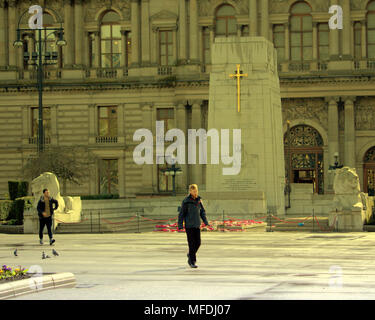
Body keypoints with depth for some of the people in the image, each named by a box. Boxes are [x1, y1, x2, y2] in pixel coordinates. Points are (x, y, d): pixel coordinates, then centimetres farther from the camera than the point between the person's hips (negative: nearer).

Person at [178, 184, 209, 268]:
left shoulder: (198, 200, 7)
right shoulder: (186, 201, -8)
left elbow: (202, 211, 15)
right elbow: (181, 214, -6)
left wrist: (205, 221, 3)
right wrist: (180, 226, -11)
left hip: (197, 225, 5)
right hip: (189, 225, -5)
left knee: (198, 242, 2)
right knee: (192, 243, -6)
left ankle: (190, 255, 29)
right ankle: (192, 262, 0)